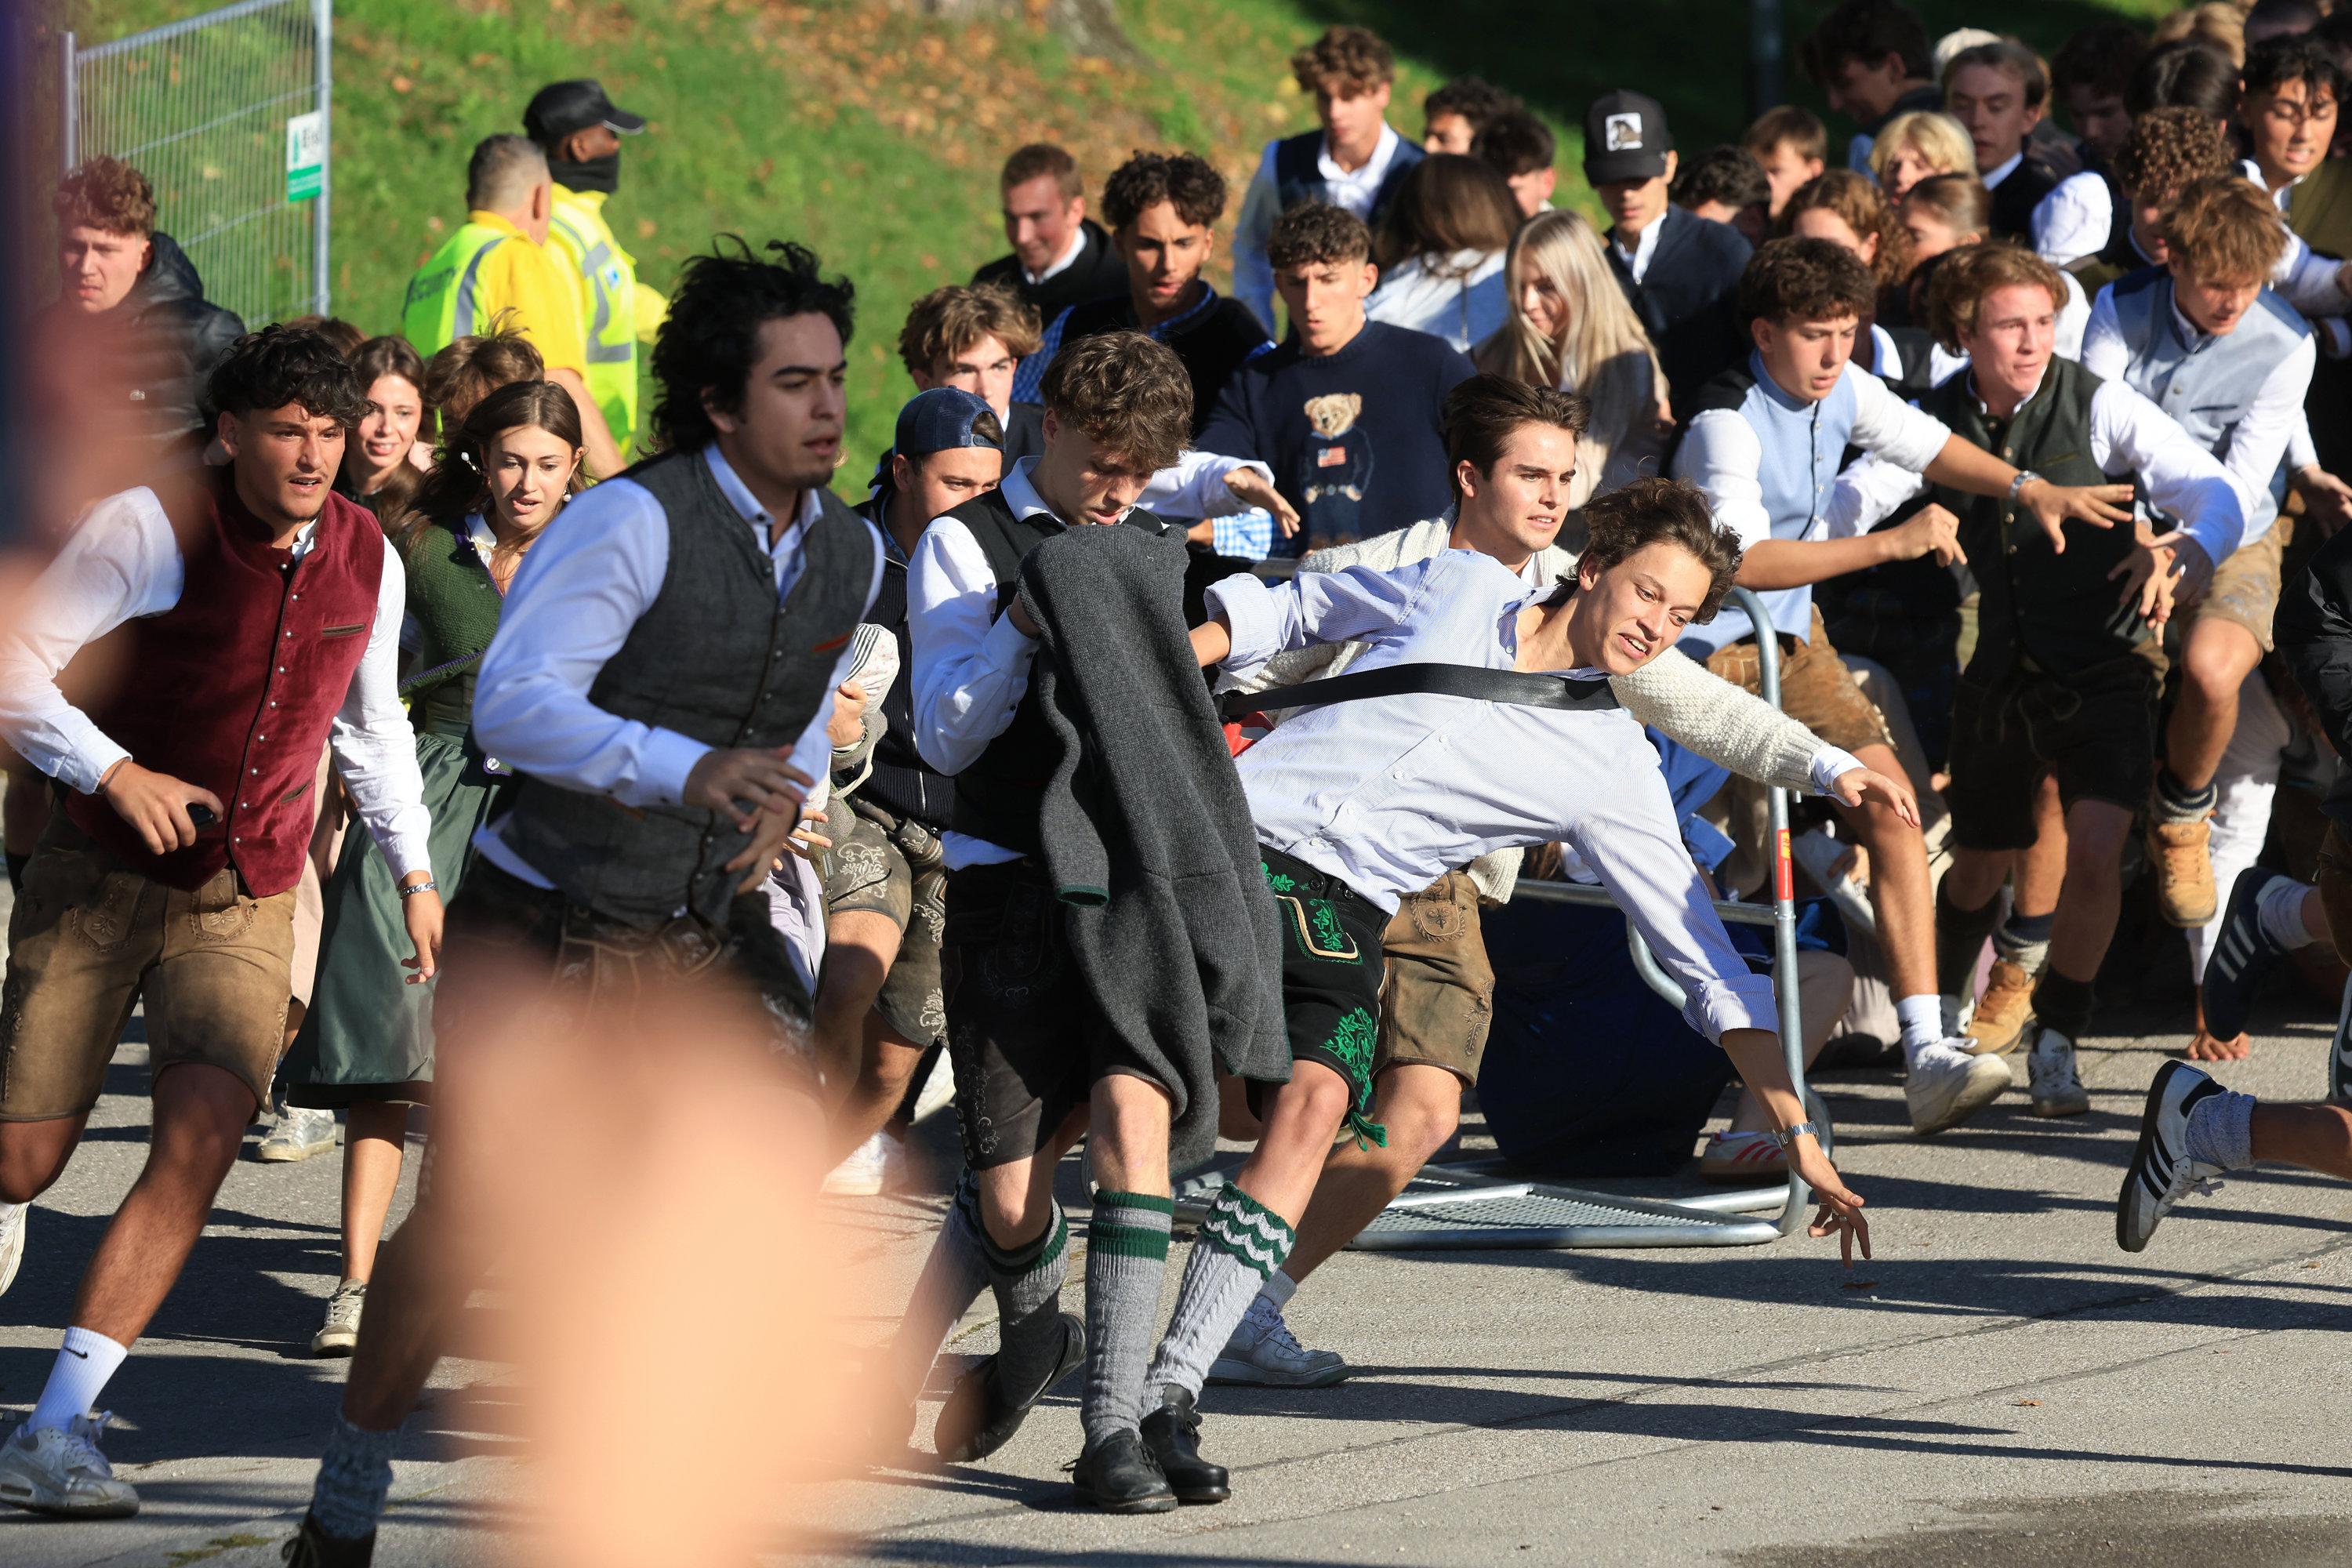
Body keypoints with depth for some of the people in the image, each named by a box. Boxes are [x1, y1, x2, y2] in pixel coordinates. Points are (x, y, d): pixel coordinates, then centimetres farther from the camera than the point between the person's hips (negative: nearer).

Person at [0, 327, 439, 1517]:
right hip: (100, 879, -3)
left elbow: (372, 724, 19)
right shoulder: (151, 529, -15)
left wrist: (413, 869, 17)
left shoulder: (368, 559, 1)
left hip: (248, 902, 3)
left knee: (202, 1140, -18)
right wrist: (115, 773, -29)